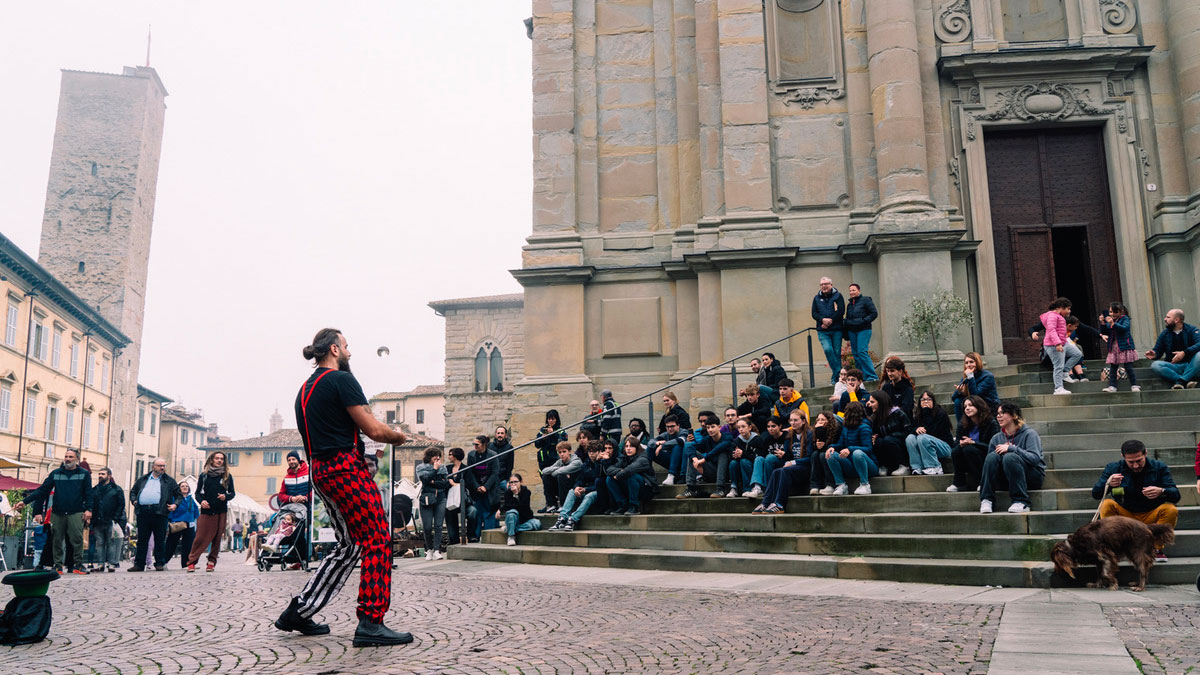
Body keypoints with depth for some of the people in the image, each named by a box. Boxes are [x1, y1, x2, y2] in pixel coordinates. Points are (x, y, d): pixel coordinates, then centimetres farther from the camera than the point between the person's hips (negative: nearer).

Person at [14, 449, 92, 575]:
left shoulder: (84, 474, 7)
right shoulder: (55, 474, 13)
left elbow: (88, 493, 3)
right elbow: (42, 491, 10)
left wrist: (88, 509, -8)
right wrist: (24, 501, 1)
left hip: (76, 513, -3)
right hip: (57, 513, 3)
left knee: (77, 539, -8)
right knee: (58, 540, 4)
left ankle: (78, 565, -2)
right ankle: (58, 565, 13)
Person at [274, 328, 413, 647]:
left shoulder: (305, 389, 19)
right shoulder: (342, 379, -9)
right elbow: (374, 430, -14)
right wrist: (399, 436, 6)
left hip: (320, 471, 10)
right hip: (347, 466, -10)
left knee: (349, 545, 15)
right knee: (377, 540, -7)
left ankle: (298, 611, 17)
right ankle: (370, 623, -10)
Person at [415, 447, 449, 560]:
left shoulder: (442, 468, 16)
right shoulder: (421, 467, 9)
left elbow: (446, 482, 3)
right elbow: (425, 479, -9)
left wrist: (433, 482, -7)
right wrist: (435, 468, -5)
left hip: (440, 499, 2)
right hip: (427, 499, -2)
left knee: (438, 525, -9)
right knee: (427, 527, -5)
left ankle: (437, 550, -9)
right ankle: (429, 549, 13)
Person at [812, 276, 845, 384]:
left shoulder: (838, 296, 4)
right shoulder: (817, 298, 12)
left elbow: (841, 311, -4)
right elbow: (814, 314, 7)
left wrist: (830, 321, -14)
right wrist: (823, 320, -12)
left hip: (836, 330, -1)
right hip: (823, 331, 1)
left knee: (837, 352, 0)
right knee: (828, 349, -18)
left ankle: (835, 377, 9)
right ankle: (839, 372, -9)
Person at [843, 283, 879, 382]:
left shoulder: (865, 300, -2)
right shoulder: (849, 304, 18)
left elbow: (874, 314, -6)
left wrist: (863, 321, -15)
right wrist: (845, 322, 6)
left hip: (863, 330, -7)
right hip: (852, 331, 7)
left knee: (862, 352, -16)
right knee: (855, 353, 4)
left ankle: (872, 376, -12)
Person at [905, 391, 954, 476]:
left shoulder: (941, 414, -8)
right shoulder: (917, 414, 10)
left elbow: (932, 431, -19)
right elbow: (912, 428, 2)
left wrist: (926, 411, -17)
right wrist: (916, 429, -24)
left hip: (945, 446, -6)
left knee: (922, 438, -31)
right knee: (910, 438, -19)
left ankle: (935, 468, -26)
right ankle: (917, 468, -25)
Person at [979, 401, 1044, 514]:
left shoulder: (1029, 433, -4)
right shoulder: (996, 438, 11)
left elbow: (1035, 458, -18)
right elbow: (989, 462, 8)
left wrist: (1011, 448, -22)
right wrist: (1001, 450, -9)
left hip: (1033, 478, -4)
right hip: (1007, 481, 4)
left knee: (1010, 457, -31)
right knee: (992, 456, -21)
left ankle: (1022, 503, -29)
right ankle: (986, 499, -26)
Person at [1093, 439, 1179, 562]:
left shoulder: (1159, 467, -2)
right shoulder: (1113, 468, -4)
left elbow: (1176, 495, -9)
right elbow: (1095, 494, -12)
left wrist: (1161, 492, -33)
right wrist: (1108, 484, -35)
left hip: (1151, 517, 1)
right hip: (1124, 516, -1)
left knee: (1171, 510, -27)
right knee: (1107, 504, -28)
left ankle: (1156, 547, -13)